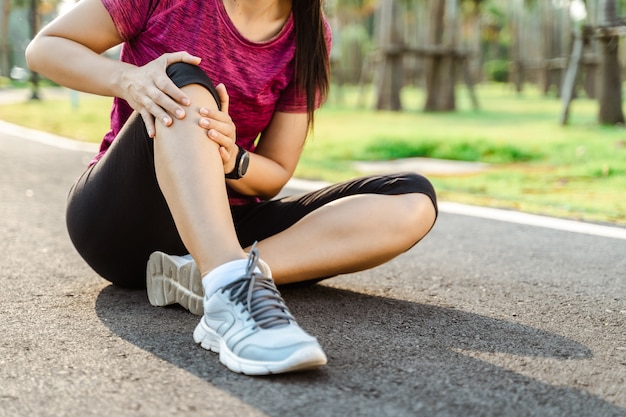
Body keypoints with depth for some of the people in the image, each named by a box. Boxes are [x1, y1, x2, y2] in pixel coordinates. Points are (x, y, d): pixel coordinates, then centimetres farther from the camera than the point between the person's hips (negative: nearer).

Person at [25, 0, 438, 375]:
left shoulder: (310, 35, 1)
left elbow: (275, 177, 3)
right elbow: (44, 47, -1)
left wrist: (230, 159, -21)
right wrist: (128, 79, -21)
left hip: (224, 225, 3)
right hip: (116, 217, -2)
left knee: (413, 201, -14)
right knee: (185, 81, -29)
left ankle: (200, 274, -32)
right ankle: (231, 293, -48)